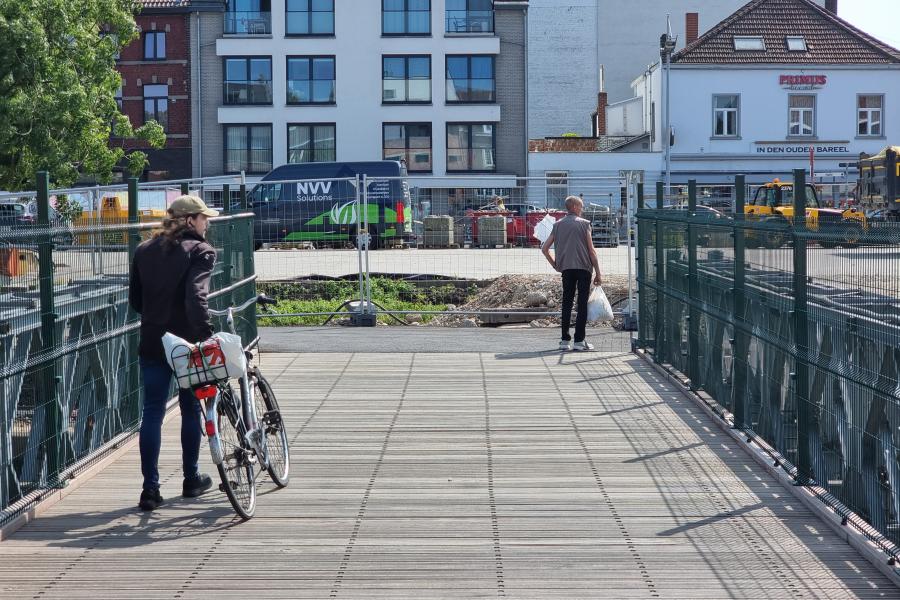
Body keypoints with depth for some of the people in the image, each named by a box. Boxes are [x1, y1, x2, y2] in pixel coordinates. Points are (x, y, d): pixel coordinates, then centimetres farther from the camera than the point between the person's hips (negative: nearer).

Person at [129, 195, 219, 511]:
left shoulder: (144, 251, 9)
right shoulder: (200, 251, -9)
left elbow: (135, 299, 11)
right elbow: (196, 296, -23)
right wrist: (207, 335, -28)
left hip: (152, 342, 4)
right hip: (187, 343, -4)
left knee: (152, 413, 3)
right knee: (191, 410, 13)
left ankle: (151, 488, -3)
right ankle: (192, 479, 24)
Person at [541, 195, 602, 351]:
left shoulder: (558, 225, 9)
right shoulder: (584, 224, -2)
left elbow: (544, 248, 8)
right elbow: (591, 250, -5)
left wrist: (555, 265, 17)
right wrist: (598, 272, 0)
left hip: (566, 268, 4)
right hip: (583, 267, -4)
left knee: (567, 303, 9)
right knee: (582, 303, -1)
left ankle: (565, 340, 8)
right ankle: (579, 341, -4)